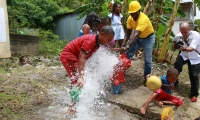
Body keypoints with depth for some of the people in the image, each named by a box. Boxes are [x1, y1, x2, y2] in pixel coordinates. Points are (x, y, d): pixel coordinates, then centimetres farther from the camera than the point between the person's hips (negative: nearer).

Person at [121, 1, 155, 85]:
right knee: (128, 54, -2)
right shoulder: (130, 18, -15)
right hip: (138, 38, 6)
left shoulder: (143, 19, -36)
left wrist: (127, 46, -57)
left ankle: (146, 78, 13)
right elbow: (128, 32, -11)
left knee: (148, 60, -3)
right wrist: (124, 43, -28)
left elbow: (136, 34, -47)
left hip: (148, 38, -5)